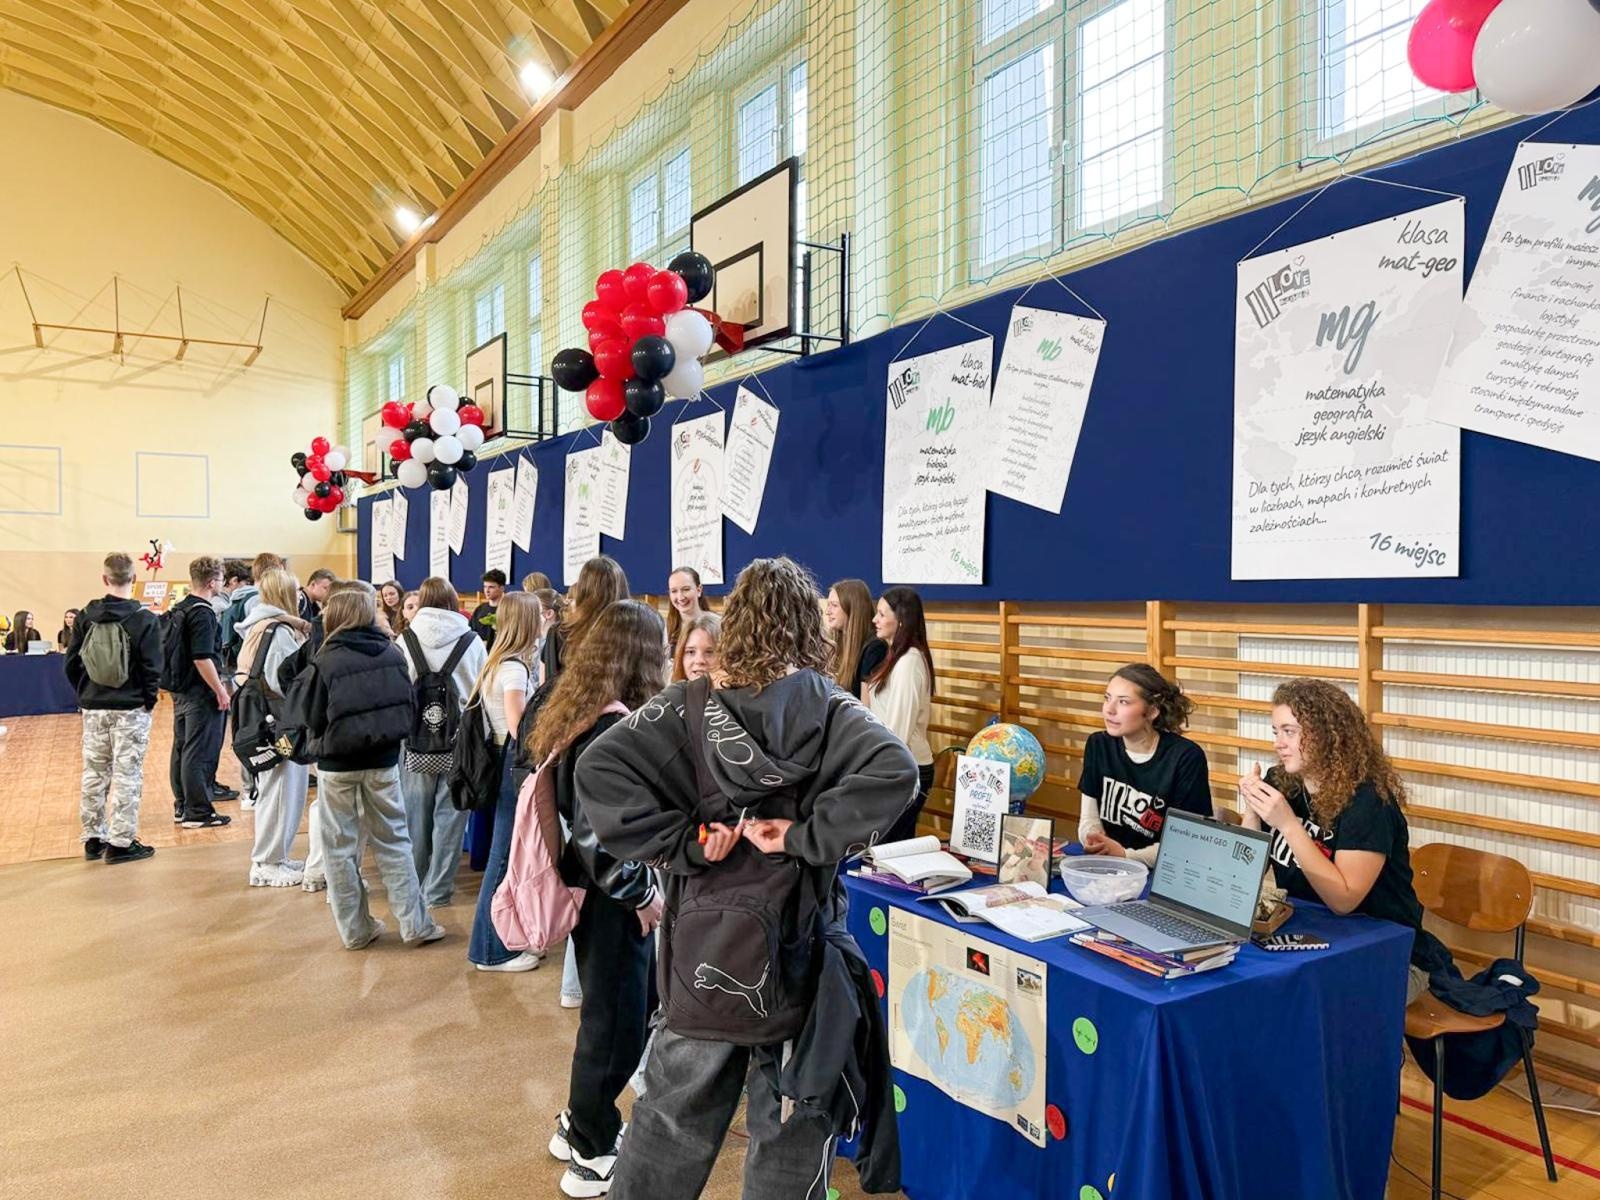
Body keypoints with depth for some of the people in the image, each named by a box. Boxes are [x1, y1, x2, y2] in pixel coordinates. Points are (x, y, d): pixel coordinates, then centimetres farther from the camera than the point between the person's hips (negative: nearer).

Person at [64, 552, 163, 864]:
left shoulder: (86, 617, 1)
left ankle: (93, 838, 21)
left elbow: (71, 664, 4)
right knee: (127, 775, 1)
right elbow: (152, 668, -11)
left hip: (93, 709, 4)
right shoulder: (145, 619, -10)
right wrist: (149, 700, 1)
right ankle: (121, 842, 3)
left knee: (94, 774, 13)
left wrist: (85, 695, 14)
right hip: (130, 709, -4)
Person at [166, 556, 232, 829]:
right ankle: (198, 812, 1)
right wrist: (220, 691, -17)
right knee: (199, 752, -4)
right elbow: (202, 658, -23)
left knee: (182, 748, 14)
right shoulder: (202, 613, -17)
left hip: (180, 690, 10)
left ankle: (182, 807, 23)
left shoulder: (179, 609, 12)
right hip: (200, 693, -10)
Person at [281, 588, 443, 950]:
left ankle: (356, 929, 19)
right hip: (383, 761, 3)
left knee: (339, 848, 12)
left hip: (337, 764, -2)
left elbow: (304, 715, -7)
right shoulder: (393, 654, -4)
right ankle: (415, 923, 13)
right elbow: (409, 704, 2)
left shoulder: (324, 663, -14)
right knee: (392, 842, 12)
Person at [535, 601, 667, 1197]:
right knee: (617, 1023, 7)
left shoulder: (576, 711, 4)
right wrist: (644, 894, -17)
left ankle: (581, 1123, 40)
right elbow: (600, 832, -29)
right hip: (614, 900, -9)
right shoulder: (615, 727, -25)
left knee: (609, 1014, 24)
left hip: (593, 890, 9)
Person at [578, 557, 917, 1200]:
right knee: (791, 1129, 17)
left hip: (701, 949, 2)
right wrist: (808, 839, -18)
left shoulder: (688, 706, -6)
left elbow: (599, 767, -15)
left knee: (674, 1110, 22)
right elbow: (895, 772, -26)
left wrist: (680, 844, -11)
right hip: (797, 952, -1)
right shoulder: (830, 711, -9)